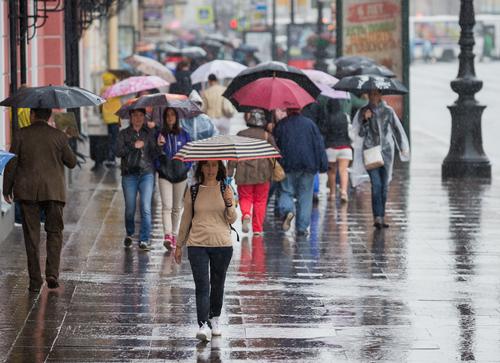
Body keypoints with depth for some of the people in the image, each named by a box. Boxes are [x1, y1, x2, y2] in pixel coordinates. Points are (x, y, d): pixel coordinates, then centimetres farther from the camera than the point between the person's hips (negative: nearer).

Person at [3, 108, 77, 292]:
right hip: (54, 190, 0)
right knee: (54, 232, 10)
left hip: (27, 191, 0)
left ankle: (35, 280, 4)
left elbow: (11, 163, -1)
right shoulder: (59, 136, -1)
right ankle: (52, 273, -7)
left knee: (31, 235, 6)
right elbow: (71, 162, 6)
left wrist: (7, 189, 8)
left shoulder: (21, 134, -2)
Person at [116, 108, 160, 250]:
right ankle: (129, 234, 29)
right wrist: (133, 146, -12)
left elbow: (154, 155, 2)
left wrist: (159, 146, -16)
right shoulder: (124, 134, 8)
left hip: (146, 174, 0)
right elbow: (119, 152, -3)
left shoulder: (149, 133, 10)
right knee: (130, 208, 4)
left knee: (146, 208, -9)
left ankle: (144, 240, -7)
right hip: (129, 174, 0)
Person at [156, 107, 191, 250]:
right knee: (167, 206, -14)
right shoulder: (160, 135, 2)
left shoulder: (184, 134, 4)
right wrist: (159, 146, -16)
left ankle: (174, 235, 21)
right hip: (165, 174, -2)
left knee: (177, 207, 10)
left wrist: (186, 167, -6)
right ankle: (167, 236, -24)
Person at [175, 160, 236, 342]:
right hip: (197, 245, -1)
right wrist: (179, 245, 15)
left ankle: (215, 319, 31)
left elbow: (232, 219, 0)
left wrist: (229, 203, -20)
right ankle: (203, 326, -15)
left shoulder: (225, 190, 2)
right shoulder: (193, 191, 3)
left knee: (217, 285, 12)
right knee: (202, 286, -9)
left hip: (222, 244, 1)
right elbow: (186, 219, 12)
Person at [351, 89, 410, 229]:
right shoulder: (363, 112, 3)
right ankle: (378, 217, -23)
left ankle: (381, 217, 13)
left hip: (386, 151, 2)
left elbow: (397, 129, 13)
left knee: (384, 185, 4)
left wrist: (402, 148, 13)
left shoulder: (388, 111, 6)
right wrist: (365, 120, -15)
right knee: (376, 184, -16)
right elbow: (360, 133, 1)